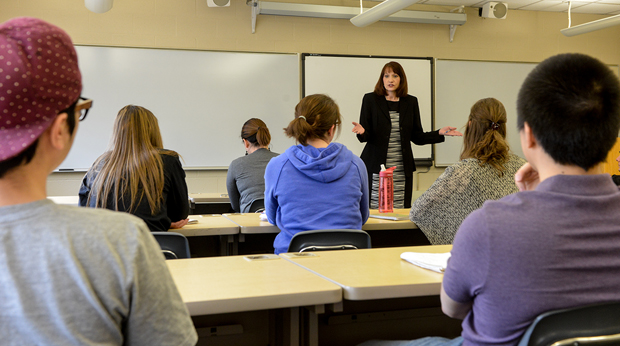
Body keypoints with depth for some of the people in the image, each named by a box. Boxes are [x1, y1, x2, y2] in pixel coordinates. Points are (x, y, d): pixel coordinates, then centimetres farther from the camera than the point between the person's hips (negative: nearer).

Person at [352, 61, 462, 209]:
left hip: (402, 169, 2)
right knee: (374, 209, -5)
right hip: (376, 168, -2)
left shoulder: (410, 102, 11)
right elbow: (366, 136, 0)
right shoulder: (370, 99, 4)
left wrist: (440, 133, -1)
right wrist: (362, 132, -22)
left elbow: (417, 137, 12)